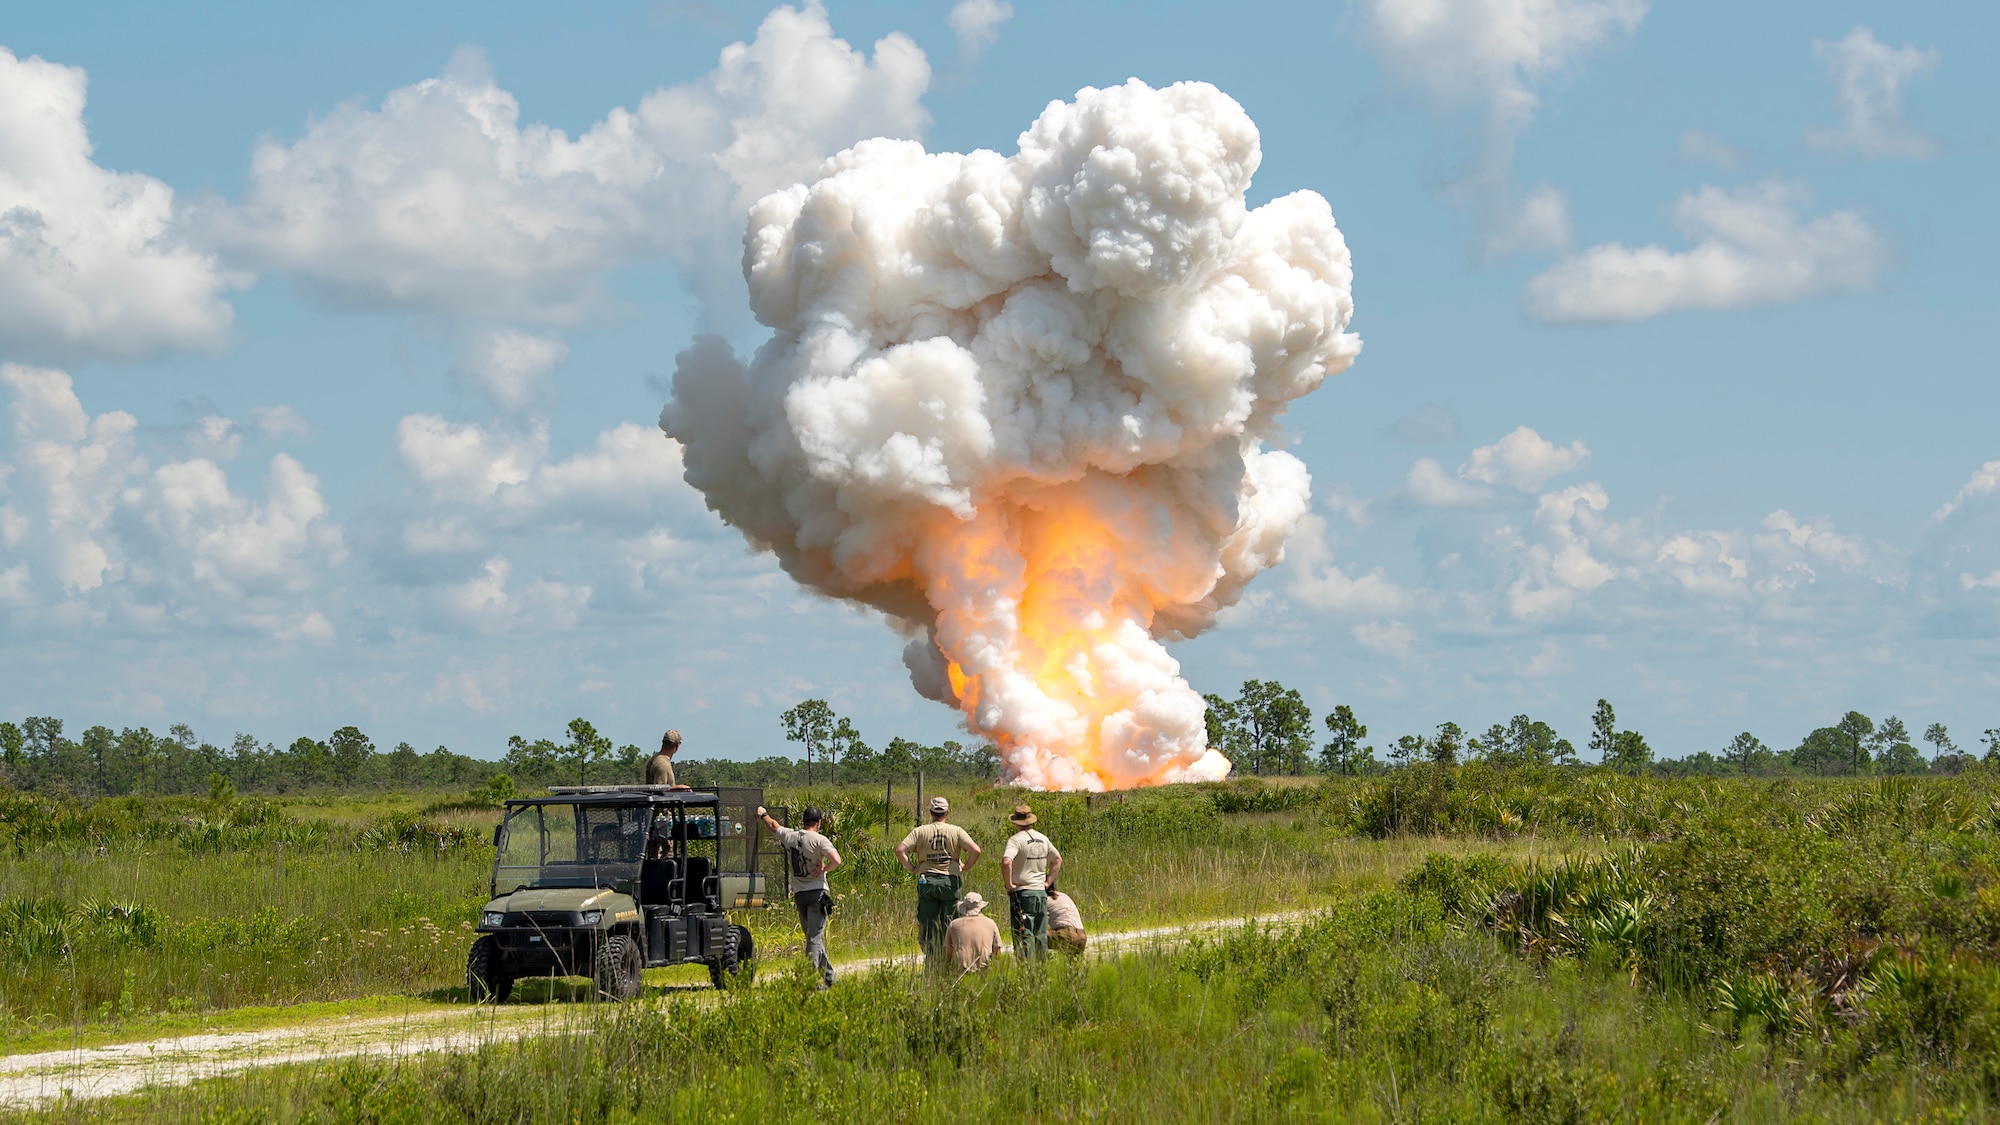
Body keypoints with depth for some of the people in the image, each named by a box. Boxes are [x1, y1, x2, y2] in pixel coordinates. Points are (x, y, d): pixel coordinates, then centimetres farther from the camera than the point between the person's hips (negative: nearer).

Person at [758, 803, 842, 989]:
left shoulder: (789, 836, 5)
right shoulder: (819, 840, -11)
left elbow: (774, 826, 26)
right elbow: (836, 860, -25)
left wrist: (764, 814, 46)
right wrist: (824, 870, -6)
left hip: (798, 893, 5)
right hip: (817, 892, -5)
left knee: (813, 936, 15)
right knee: (815, 936, -7)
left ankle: (827, 975, 22)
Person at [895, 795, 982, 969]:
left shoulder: (920, 831, 2)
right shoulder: (956, 831, 0)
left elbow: (900, 850, -8)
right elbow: (975, 850, -10)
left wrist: (911, 868, 3)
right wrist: (965, 868, 3)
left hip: (926, 882, 0)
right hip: (950, 881, 0)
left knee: (927, 926, 4)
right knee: (948, 927, 5)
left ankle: (931, 962, -2)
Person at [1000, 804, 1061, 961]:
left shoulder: (1016, 839, -11)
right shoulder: (1043, 839, 10)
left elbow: (1006, 862, -26)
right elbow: (1058, 859, 22)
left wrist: (1008, 884, -15)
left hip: (1022, 892, -6)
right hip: (1041, 892, 6)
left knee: (1024, 936, -6)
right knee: (1041, 935, 11)